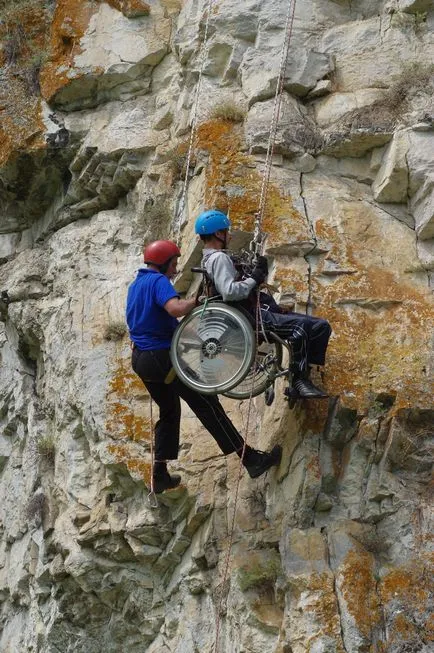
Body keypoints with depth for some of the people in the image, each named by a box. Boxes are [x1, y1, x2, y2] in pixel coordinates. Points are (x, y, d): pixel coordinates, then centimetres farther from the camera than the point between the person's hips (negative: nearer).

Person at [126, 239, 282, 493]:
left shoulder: (135, 285, 17)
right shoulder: (158, 281, -13)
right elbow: (175, 308, -32)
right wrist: (198, 300, -16)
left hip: (141, 358, 9)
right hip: (163, 356, -9)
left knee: (169, 411, 22)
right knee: (207, 404, -7)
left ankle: (160, 474, 20)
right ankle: (251, 459, -7)